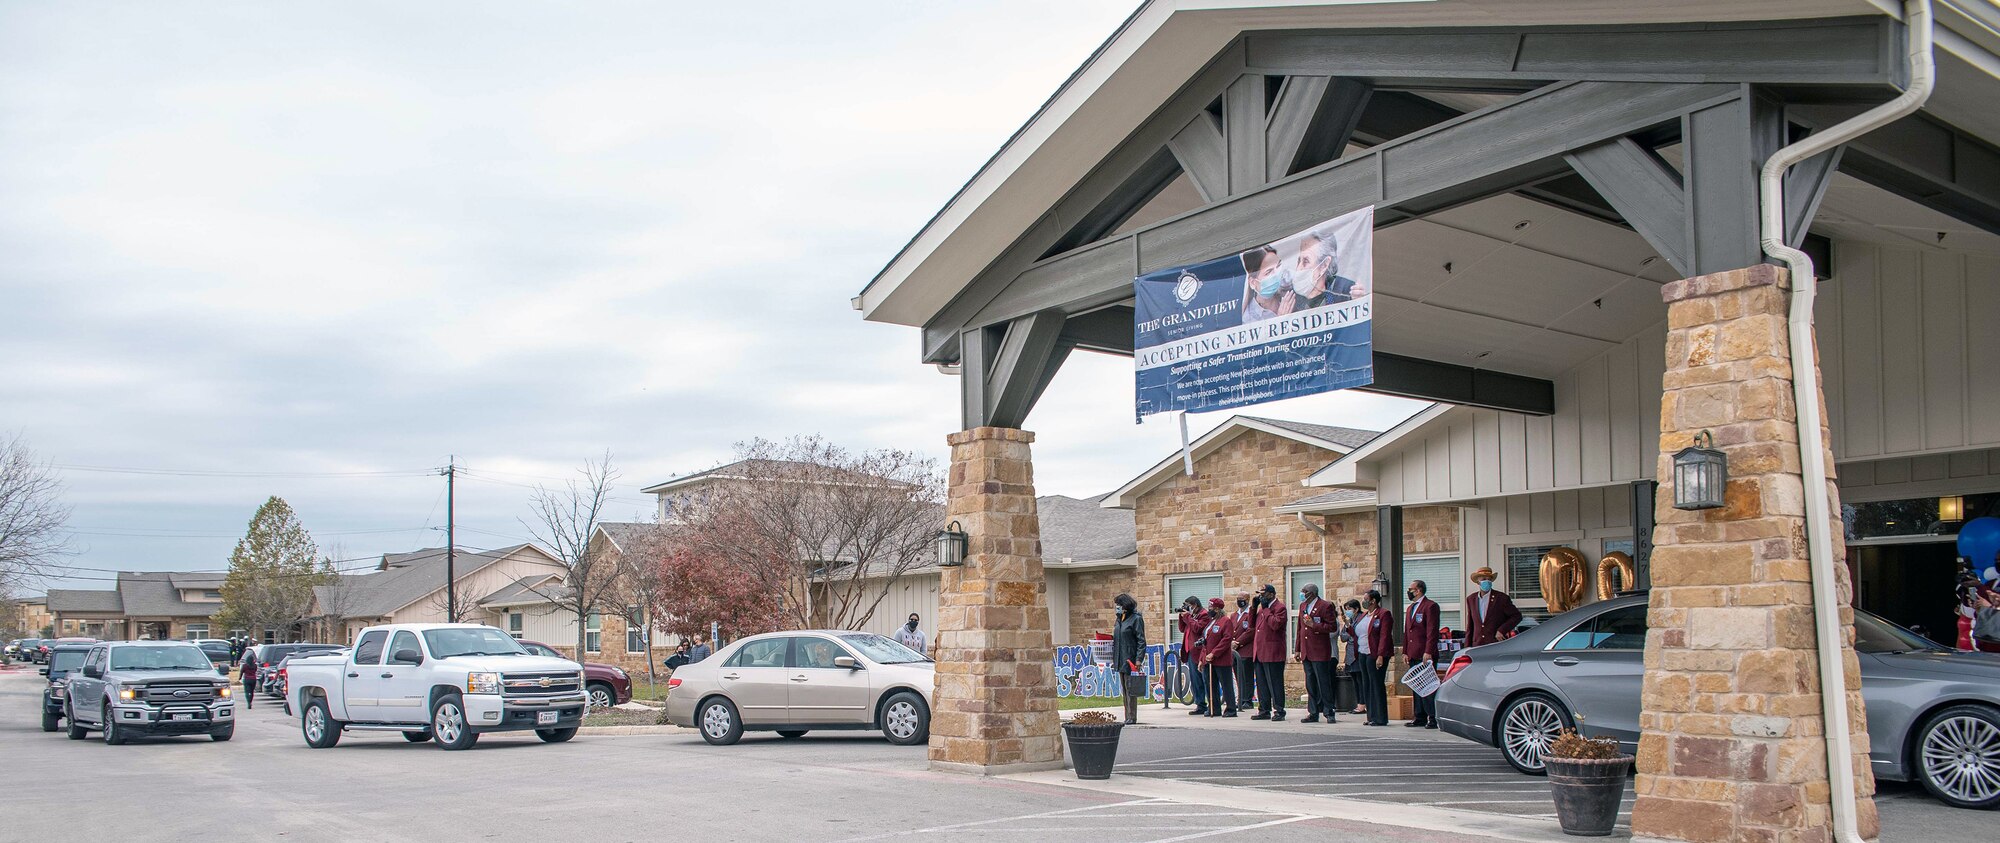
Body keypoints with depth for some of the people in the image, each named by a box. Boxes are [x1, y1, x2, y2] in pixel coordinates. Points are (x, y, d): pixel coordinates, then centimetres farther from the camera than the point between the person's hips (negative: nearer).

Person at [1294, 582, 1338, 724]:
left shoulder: (1325, 606, -7)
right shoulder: (1302, 605, 16)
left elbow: (1333, 627, -11)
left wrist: (1314, 625, -18)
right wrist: (1298, 649, 18)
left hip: (1320, 652, -7)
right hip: (1306, 652, 7)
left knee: (1323, 683, -5)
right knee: (1310, 684, 9)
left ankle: (1329, 713, 2)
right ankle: (1313, 713, 14)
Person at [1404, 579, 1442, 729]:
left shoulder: (1430, 606, -7)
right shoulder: (1410, 608, 21)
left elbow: (1432, 631, -13)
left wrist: (1428, 652, -20)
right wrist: (1405, 652, 15)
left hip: (1425, 655, -8)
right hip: (1413, 655, 8)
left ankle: (1433, 718, -4)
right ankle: (1420, 718, 14)